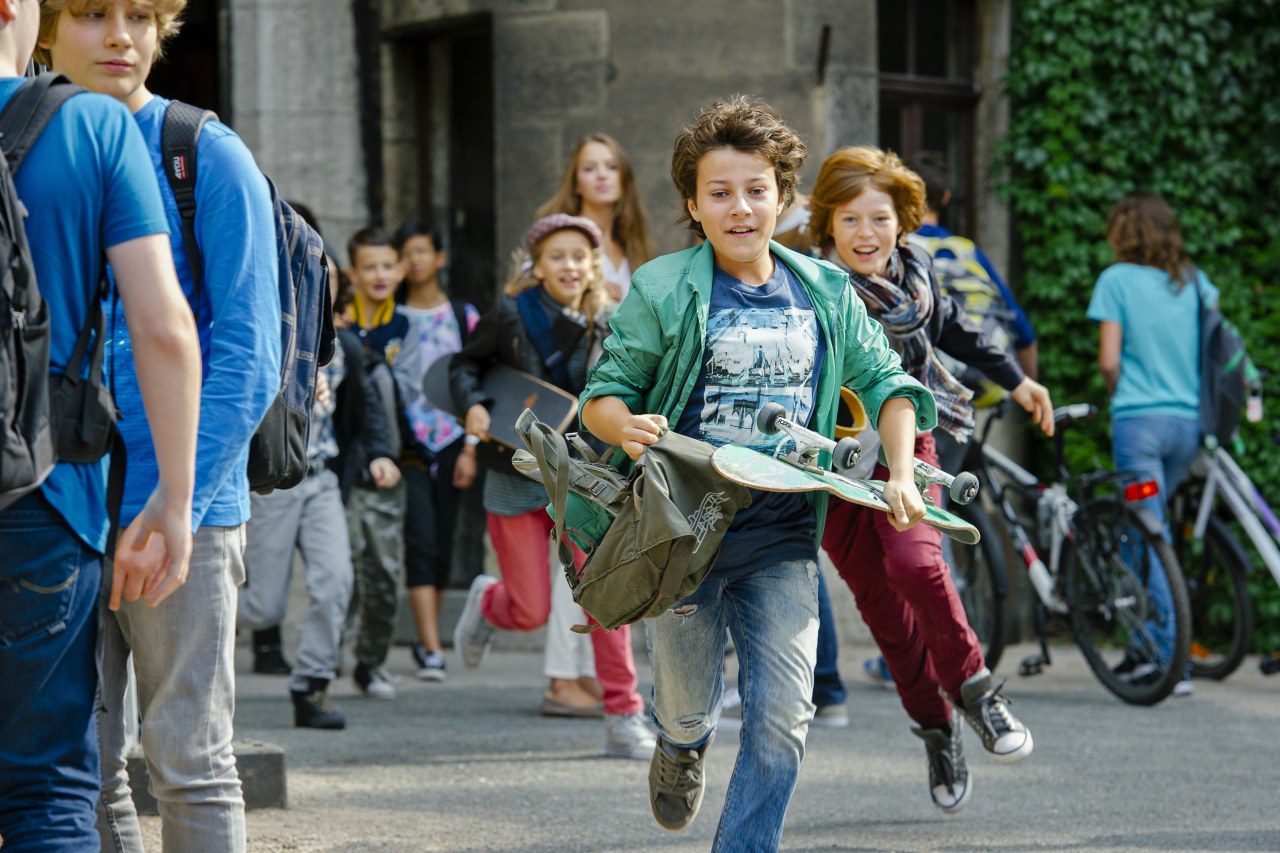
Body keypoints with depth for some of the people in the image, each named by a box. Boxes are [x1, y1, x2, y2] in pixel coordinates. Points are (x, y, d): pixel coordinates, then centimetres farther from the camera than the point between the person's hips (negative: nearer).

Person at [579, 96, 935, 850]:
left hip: (782, 537, 2)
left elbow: (885, 381, 13)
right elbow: (605, 391, -2)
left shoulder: (824, 293, 5)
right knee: (689, 705, 10)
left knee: (783, 716, -9)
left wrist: (902, 473, -2)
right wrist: (626, 425, -25)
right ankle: (683, 747, 48)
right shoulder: (662, 291, -6)